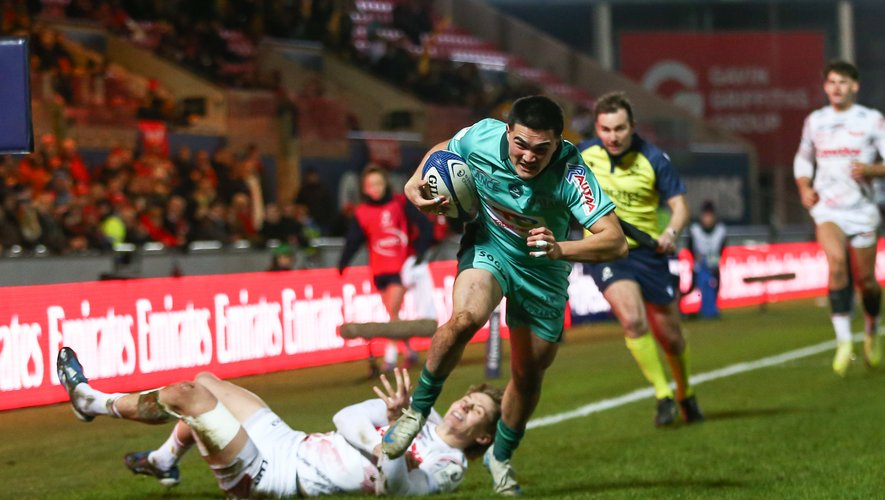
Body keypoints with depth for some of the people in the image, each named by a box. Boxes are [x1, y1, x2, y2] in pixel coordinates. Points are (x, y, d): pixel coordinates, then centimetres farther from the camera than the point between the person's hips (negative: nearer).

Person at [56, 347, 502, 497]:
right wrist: (393, 408, -8)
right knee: (205, 382, 24)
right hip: (288, 441, 9)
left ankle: (90, 401, 12)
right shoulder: (426, 420, 8)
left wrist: (395, 419, -52)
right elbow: (345, 420, 9)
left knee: (185, 394, -13)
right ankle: (163, 463, 43)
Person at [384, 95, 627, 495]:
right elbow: (443, 150, 1)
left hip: (543, 271, 1)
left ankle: (501, 456, 38)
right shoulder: (482, 137, -24)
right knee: (465, 317, -33)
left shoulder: (570, 173, -32)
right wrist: (415, 183, -16)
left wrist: (560, 249, -51)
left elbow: (615, 241, -37)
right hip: (488, 248, 0)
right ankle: (417, 411, -12)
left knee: (529, 376, 10)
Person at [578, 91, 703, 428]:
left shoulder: (654, 159, -10)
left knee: (670, 335, 7)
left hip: (648, 251, 0)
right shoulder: (583, 155, -3)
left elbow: (679, 205, -9)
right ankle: (663, 396, -15)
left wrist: (671, 232, -26)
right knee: (633, 319, -25)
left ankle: (685, 394, 34)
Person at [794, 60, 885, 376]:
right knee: (836, 261, -25)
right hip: (827, 208, 1)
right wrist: (804, 187, 5)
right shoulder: (814, 121, 8)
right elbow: (803, 159, 22)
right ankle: (844, 342, -25)